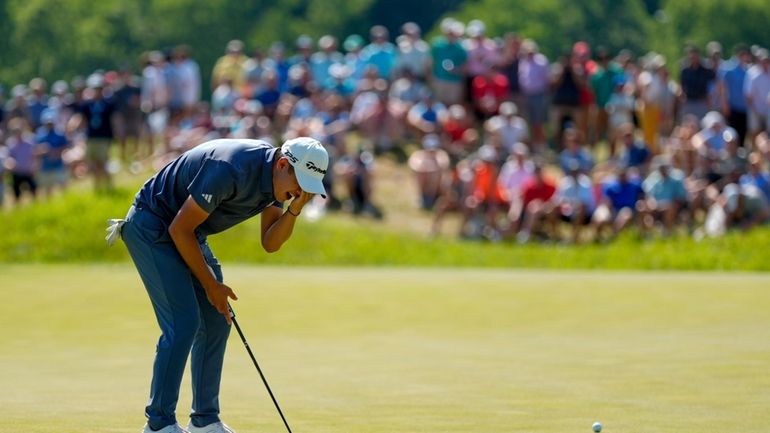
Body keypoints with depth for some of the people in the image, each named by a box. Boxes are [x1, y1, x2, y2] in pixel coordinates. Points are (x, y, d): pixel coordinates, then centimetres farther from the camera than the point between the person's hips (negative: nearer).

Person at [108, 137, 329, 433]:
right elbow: (180, 229, -24)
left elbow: (270, 243, 0)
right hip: (152, 226, -9)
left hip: (187, 234, 9)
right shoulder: (232, 171, -32)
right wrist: (210, 284, -15)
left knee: (216, 322, 6)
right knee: (183, 323, -16)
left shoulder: (278, 178, -5)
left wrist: (295, 209, -19)